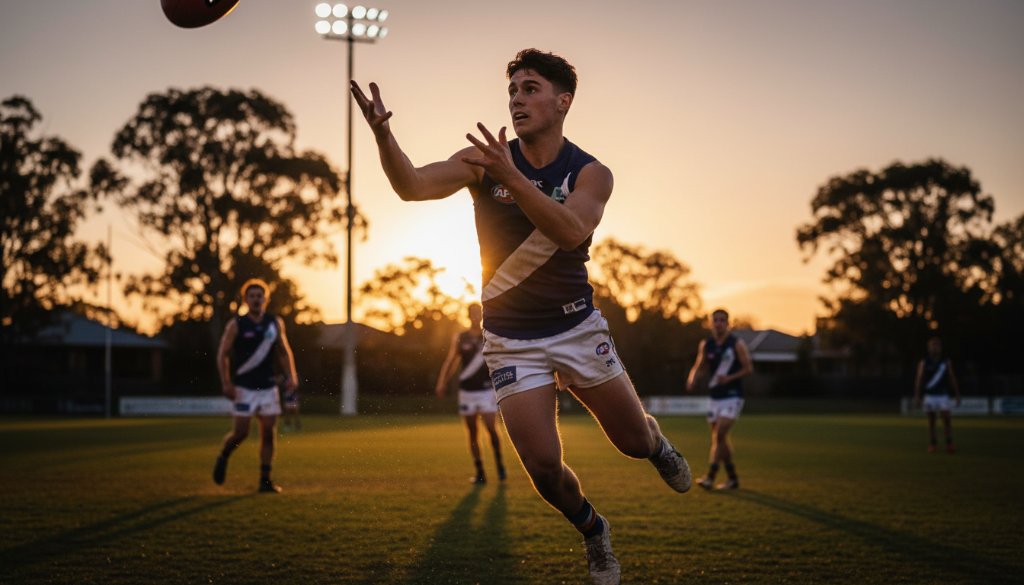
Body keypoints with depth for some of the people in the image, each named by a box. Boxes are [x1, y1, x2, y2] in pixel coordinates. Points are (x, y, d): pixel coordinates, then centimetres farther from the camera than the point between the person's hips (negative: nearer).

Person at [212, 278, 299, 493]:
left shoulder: (275, 323, 7)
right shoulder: (236, 325, -4)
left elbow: (284, 352, 17)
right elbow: (222, 354, -3)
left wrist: (290, 376, 3)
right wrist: (226, 383, -13)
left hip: (268, 387, 3)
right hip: (244, 388, -3)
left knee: (269, 432, -2)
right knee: (240, 432, -7)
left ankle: (265, 480, 4)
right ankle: (223, 457, 25)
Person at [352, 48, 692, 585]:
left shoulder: (590, 173, -9)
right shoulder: (486, 160, -7)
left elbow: (571, 231, -30)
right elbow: (413, 186, -22)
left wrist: (511, 178, -42)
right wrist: (382, 133, -41)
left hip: (578, 326, 0)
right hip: (510, 336, 0)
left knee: (633, 441, 8)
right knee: (544, 467, -6)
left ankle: (657, 443, 48)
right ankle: (594, 533, 25)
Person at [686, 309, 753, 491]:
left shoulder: (737, 344, -7)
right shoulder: (705, 344, 6)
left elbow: (748, 369, -5)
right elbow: (700, 366, 15)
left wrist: (730, 377, -20)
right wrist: (693, 378, -6)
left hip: (732, 397, -6)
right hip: (715, 398, 6)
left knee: (719, 435, -17)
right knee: (719, 438, 8)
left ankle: (710, 477, -18)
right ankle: (732, 478, 20)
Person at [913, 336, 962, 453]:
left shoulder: (946, 362, 4)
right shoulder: (923, 363, 0)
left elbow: (952, 379, 7)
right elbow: (918, 380, -2)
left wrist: (957, 395, 4)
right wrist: (917, 396, -8)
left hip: (943, 396, 0)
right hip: (929, 396, 0)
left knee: (946, 418, -10)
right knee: (931, 420, 4)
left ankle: (949, 444, -8)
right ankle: (931, 445, 10)